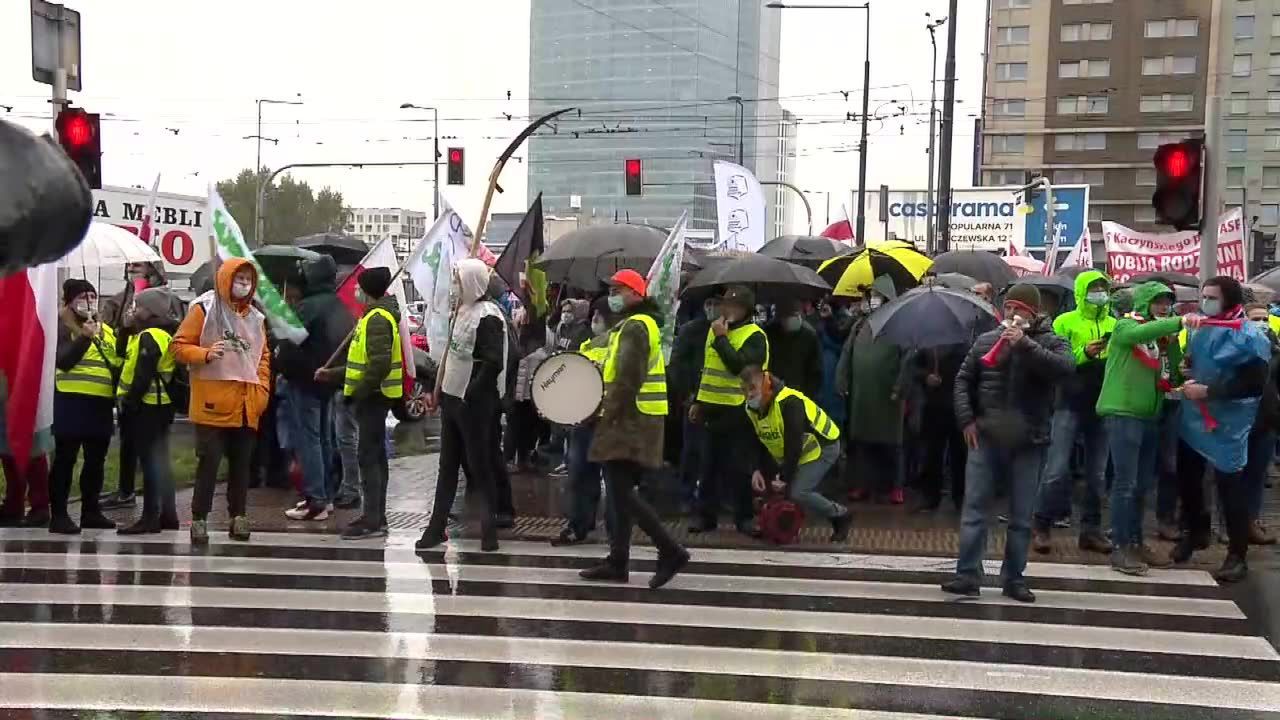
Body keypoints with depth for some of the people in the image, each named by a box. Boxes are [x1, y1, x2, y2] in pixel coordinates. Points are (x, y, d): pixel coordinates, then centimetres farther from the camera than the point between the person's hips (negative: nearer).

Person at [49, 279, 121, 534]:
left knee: (96, 460, 12)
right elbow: (62, 361, -16)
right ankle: (58, 515, -1)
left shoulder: (107, 330, 18)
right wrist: (85, 337, -22)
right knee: (65, 459, -4)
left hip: (102, 404, 6)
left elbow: (118, 363, 22)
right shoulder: (64, 327, -1)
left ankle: (91, 511, 21)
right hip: (72, 401, -6)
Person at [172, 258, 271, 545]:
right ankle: (199, 519, 4)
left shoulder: (255, 317, 13)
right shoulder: (204, 309, -3)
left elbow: (264, 356, 19)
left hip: (247, 406, 5)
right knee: (209, 463, -3)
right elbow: (178, 346, -4)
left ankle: (238, 516, 19)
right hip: (213, 405, -5)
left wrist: (262, 390, 7)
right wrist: (205, 354, -21)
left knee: (241, 464, 10)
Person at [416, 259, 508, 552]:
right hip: (452, 397, 9)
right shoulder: (463, 310, 12)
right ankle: (437, 526, 20)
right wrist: (442, 389, 12)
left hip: (475, 404, -9)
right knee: (447, 465, 13)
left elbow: (494, 363, -24)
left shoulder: (487, 316, -16)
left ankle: (489, 528, 8)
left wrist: (472, 393, -21)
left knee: (479, 466, -1)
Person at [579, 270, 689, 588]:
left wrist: (610, 413, -16)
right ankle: (617, 562, 18)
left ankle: (671, 551, -10)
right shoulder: (635, 324, 20)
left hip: (631, 421, -10)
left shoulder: (634, 327, -14)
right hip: (630, 421, 10)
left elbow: (629, 379, -22)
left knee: (622, 491, -12)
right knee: (620, 490, 12)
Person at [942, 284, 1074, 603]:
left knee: (1021, 516, 6)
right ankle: (968, 575, 1)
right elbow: (964, 379, 12)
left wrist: (1024, 343, -24)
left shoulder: (1050, 342, 1)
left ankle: (1014, 579, 15)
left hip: (1028, 443, -1)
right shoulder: (986, 340, 8)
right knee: (974, 508, -1)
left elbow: (1065, 368, -21)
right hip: (985, 438, 2)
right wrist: (967, 419, 1)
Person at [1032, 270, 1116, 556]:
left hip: (1102, 407, 4)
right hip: (1070, 405, -4)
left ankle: (1091, 529, 17)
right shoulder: (1065, 322, 0)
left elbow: (1122, 362, 10)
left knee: (1097, 472, 9)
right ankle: (1042, 526, 2)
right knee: (1057, 469, -8)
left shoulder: (1115, 325, 11)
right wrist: (1083, 353, -20)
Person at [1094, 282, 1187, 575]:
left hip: (1149, 416, 8)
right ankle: (1120, 549, -5)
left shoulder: (1162, 334, 17)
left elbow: (1175, 369, 9)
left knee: (1143, 484, 12)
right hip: (1122, 413, -7)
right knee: (1126, 483, -8)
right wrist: (1179, 322, -37)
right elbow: (1140, 334, -29)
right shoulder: (1126, 326, -4)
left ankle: (1136, 542, 21)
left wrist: (1173, 339, -3)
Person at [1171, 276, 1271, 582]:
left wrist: (1207, 391, -23)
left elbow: (1254, 385, -21)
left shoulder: (1249, 337, -15)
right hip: (1193, 420, 7)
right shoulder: (1199, 330, 9)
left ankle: (1237, 556, 7)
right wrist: (1186, 369, 4)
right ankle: (1195, 532, 38)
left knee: (1230, 488, -3)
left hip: (1226, 426, -7)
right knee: (1187, 479, 17)